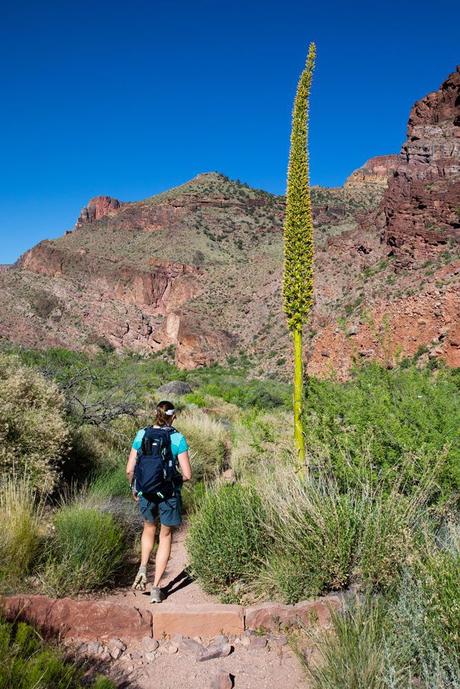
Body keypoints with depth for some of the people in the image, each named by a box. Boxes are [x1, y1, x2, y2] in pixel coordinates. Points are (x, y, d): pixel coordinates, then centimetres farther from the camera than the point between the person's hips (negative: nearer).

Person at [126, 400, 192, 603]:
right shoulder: (178, 439, -11)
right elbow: (187, 474, -12)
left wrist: (133, 488, 16)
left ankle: (143, 568, 16)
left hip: (145, 491, 2)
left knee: (149, 527, 31)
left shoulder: (141, 435, -4)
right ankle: (156, 588, 19)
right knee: (165, 536, 16)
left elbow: (129, 470, -2)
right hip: (169, 493, -2)